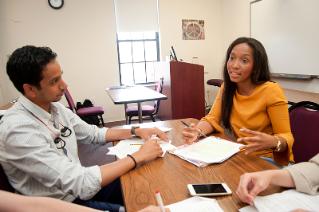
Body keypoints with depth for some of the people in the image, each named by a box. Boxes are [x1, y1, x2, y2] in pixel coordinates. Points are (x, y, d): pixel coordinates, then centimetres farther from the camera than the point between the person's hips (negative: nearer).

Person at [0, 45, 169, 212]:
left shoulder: (55, 108, -1)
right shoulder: (18, 129, -27)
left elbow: (93, 133, 11)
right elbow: (81, 185, -32)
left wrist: (136, 132, -1)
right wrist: (138, 156, -24)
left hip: (78, 183, 7)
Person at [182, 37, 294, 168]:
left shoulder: (271, 91, -16)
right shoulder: (226, 88, 0)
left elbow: (286, 137, -14)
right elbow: (212, 118, -1)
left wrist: (272, 142, -38)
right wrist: (198, 131, -24)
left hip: (267, 159, -4)